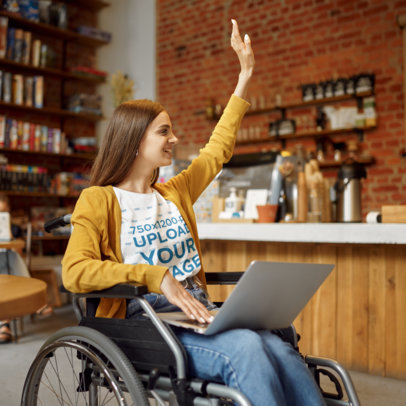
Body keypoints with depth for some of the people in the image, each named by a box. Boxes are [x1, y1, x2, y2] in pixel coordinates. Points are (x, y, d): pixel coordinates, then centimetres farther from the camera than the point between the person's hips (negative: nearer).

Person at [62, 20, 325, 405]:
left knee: (281, 350, -24)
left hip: (197, 315, 6)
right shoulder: (97, 200, 1)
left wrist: (245, 76, 33)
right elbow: (75, 271, -13)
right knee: (245, 348, -32)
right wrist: (158, 276, -22)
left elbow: (216, 149, 30)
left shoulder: (174, 193, 19)